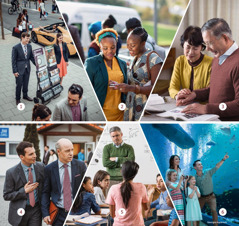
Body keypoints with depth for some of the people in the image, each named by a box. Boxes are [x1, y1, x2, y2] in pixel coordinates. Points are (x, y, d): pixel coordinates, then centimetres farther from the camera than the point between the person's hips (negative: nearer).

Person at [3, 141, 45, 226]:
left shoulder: (40, 167, -3)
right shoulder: (11, 173, -12)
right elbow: (6, 196, -8)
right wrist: (24, 191, -18)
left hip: (36, 210, 2)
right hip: (20, 211, -1)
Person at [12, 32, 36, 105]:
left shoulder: (29, 46, 1)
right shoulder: (16, 48, -15)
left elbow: (31, 57, 11)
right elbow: (13, 60, -11)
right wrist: (15, 71, -13)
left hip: (27, 68, 5)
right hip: (19, 69, -5)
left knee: (26, 83, 17)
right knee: (19, 84, 4)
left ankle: (25, 95, 37)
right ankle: (18, 99, 19)